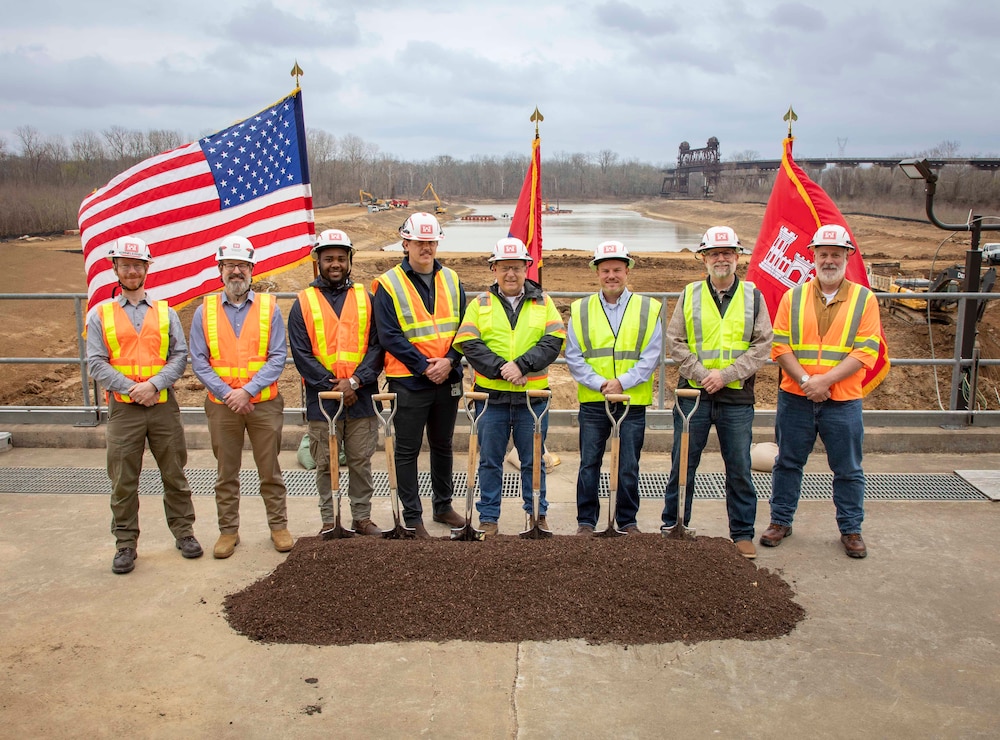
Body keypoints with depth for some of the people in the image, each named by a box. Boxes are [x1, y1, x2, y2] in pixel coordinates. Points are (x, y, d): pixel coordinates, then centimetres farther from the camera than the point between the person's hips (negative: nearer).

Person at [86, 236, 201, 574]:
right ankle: (126, 543, 15)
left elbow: (180, 355, 2)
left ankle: (183, 530, 22)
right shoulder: (101, 315, 6)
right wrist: (131, 388, -12)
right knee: (123, 482, 4)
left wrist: (154, 384, -13)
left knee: (174, 473, 8)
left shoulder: (165, 312, 9)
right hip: (123, 408, -1)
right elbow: (95, 362, -1)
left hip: (163, 405, 1)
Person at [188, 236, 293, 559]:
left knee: (270, 470, 8)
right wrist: (227, 393, -11)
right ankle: (228, 531, 22)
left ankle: (279, 526, 20)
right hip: (221, 406, 1)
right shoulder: (204, 311, 4)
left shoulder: (269, 307, 1)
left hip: (264, 404, -1)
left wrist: (247, 390, -14)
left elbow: (278, 357, -5)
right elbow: (199, 362, 1)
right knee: (226, 473, 10)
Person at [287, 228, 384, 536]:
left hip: (361, 398, 1)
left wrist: (355, 381, -12)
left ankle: (362, 517, 21)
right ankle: (329, 520, 20)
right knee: (325, 464, 8)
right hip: (322, 399, -1)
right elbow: (301, 354, -3)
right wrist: (332, 386, -12)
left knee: (361, 461, 9)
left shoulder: (366, 299, 7)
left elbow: (377, 346, 1)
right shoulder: (303, 303, 4)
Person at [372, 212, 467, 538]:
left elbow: (464, 327, 4)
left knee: (443, 446, 17)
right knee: (407, 451, 3)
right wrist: (425, 366, -16)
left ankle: (443, 505, 32)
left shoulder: (452, 280, 7)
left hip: (448, 379, 4)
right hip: (408, 381, -4)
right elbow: (390, 336, -12)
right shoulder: (388, 284, -6)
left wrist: (449, 361, -12)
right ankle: (412, 517, 13)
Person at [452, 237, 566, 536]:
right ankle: (488, 517, 17)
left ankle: (538, 514, 22)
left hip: (532, 395, 0)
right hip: (490, 394, 0)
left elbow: (553, 341, -4)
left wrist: (521, 365, -17)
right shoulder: (480, 305, 7)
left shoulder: (543, 303, 9)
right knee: (490, 460, 7)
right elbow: (469, 344, -5)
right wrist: (501, 370, -17)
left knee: (533, 460, 9)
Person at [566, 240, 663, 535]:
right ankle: (586, 520, 17)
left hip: (633, 401, 0)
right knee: (589, 464, 5)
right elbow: (573, 357, 1)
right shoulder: (580, 310, 6)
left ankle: (627, 521, 21)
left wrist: (622, 382, -14)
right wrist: (599, 383, -13)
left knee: (629, 466, 7)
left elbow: (651, 356, -2)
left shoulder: (648, 309, 4)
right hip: (592, 401, 1)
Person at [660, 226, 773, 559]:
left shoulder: (753, 296, 5)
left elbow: (763, 345, -1)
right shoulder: (690, 295, 6)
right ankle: (673, 525, 22)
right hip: (693, 393, 0)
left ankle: (743, 533, 20)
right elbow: (674, 341, 1)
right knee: (683, 465, 7)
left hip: (737, 397, 0)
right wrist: (701, 374, -11)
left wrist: (726, 374, -12)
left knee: (739, 469, 6)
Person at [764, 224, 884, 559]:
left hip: (843, 401, -1)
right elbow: (779, 345, -2)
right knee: (788, 463, 11)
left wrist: (825, 380, -18)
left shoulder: (864, 299, 0)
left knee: (848, 469, 9)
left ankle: (851, 529, 24)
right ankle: (781, 521, 26)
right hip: (795, 398, 1)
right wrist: (805, 380, -16)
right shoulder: (793, 297, 4)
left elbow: (866, 351, -8)